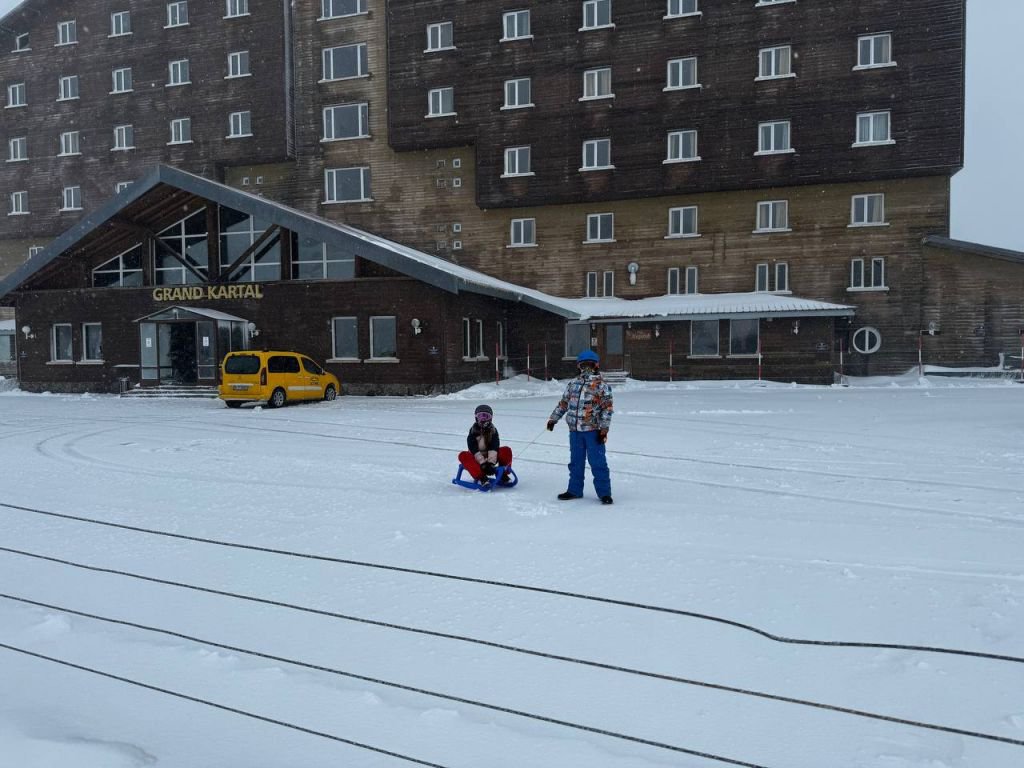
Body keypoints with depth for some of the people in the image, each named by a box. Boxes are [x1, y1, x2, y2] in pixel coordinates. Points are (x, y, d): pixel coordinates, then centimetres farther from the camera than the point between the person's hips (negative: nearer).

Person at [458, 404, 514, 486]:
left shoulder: (493, 431, -4)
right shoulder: (473, 431, -8)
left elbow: (494, 448, -17)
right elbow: (473, 449, -18)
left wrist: (491, 462, -32)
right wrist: (482, 463, -30)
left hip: (491, 458, 1)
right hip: (477, 459, -1)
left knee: (507, 451, -20)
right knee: (463, 456, -32)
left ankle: (502, 474, -14)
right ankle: (480, 477, -44)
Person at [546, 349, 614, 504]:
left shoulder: (601, 385, -3)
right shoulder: (573, 384, 13)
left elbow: (607, 408, -7)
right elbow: (563, 403, 21)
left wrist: (603, 429, -13)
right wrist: (553, 419, 19)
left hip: (593, 430, -5)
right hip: (575, 430, 5)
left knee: (597, 462, -4)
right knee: (575, 461, 14)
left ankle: (604, 492, 3)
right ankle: (574, 490, 25)